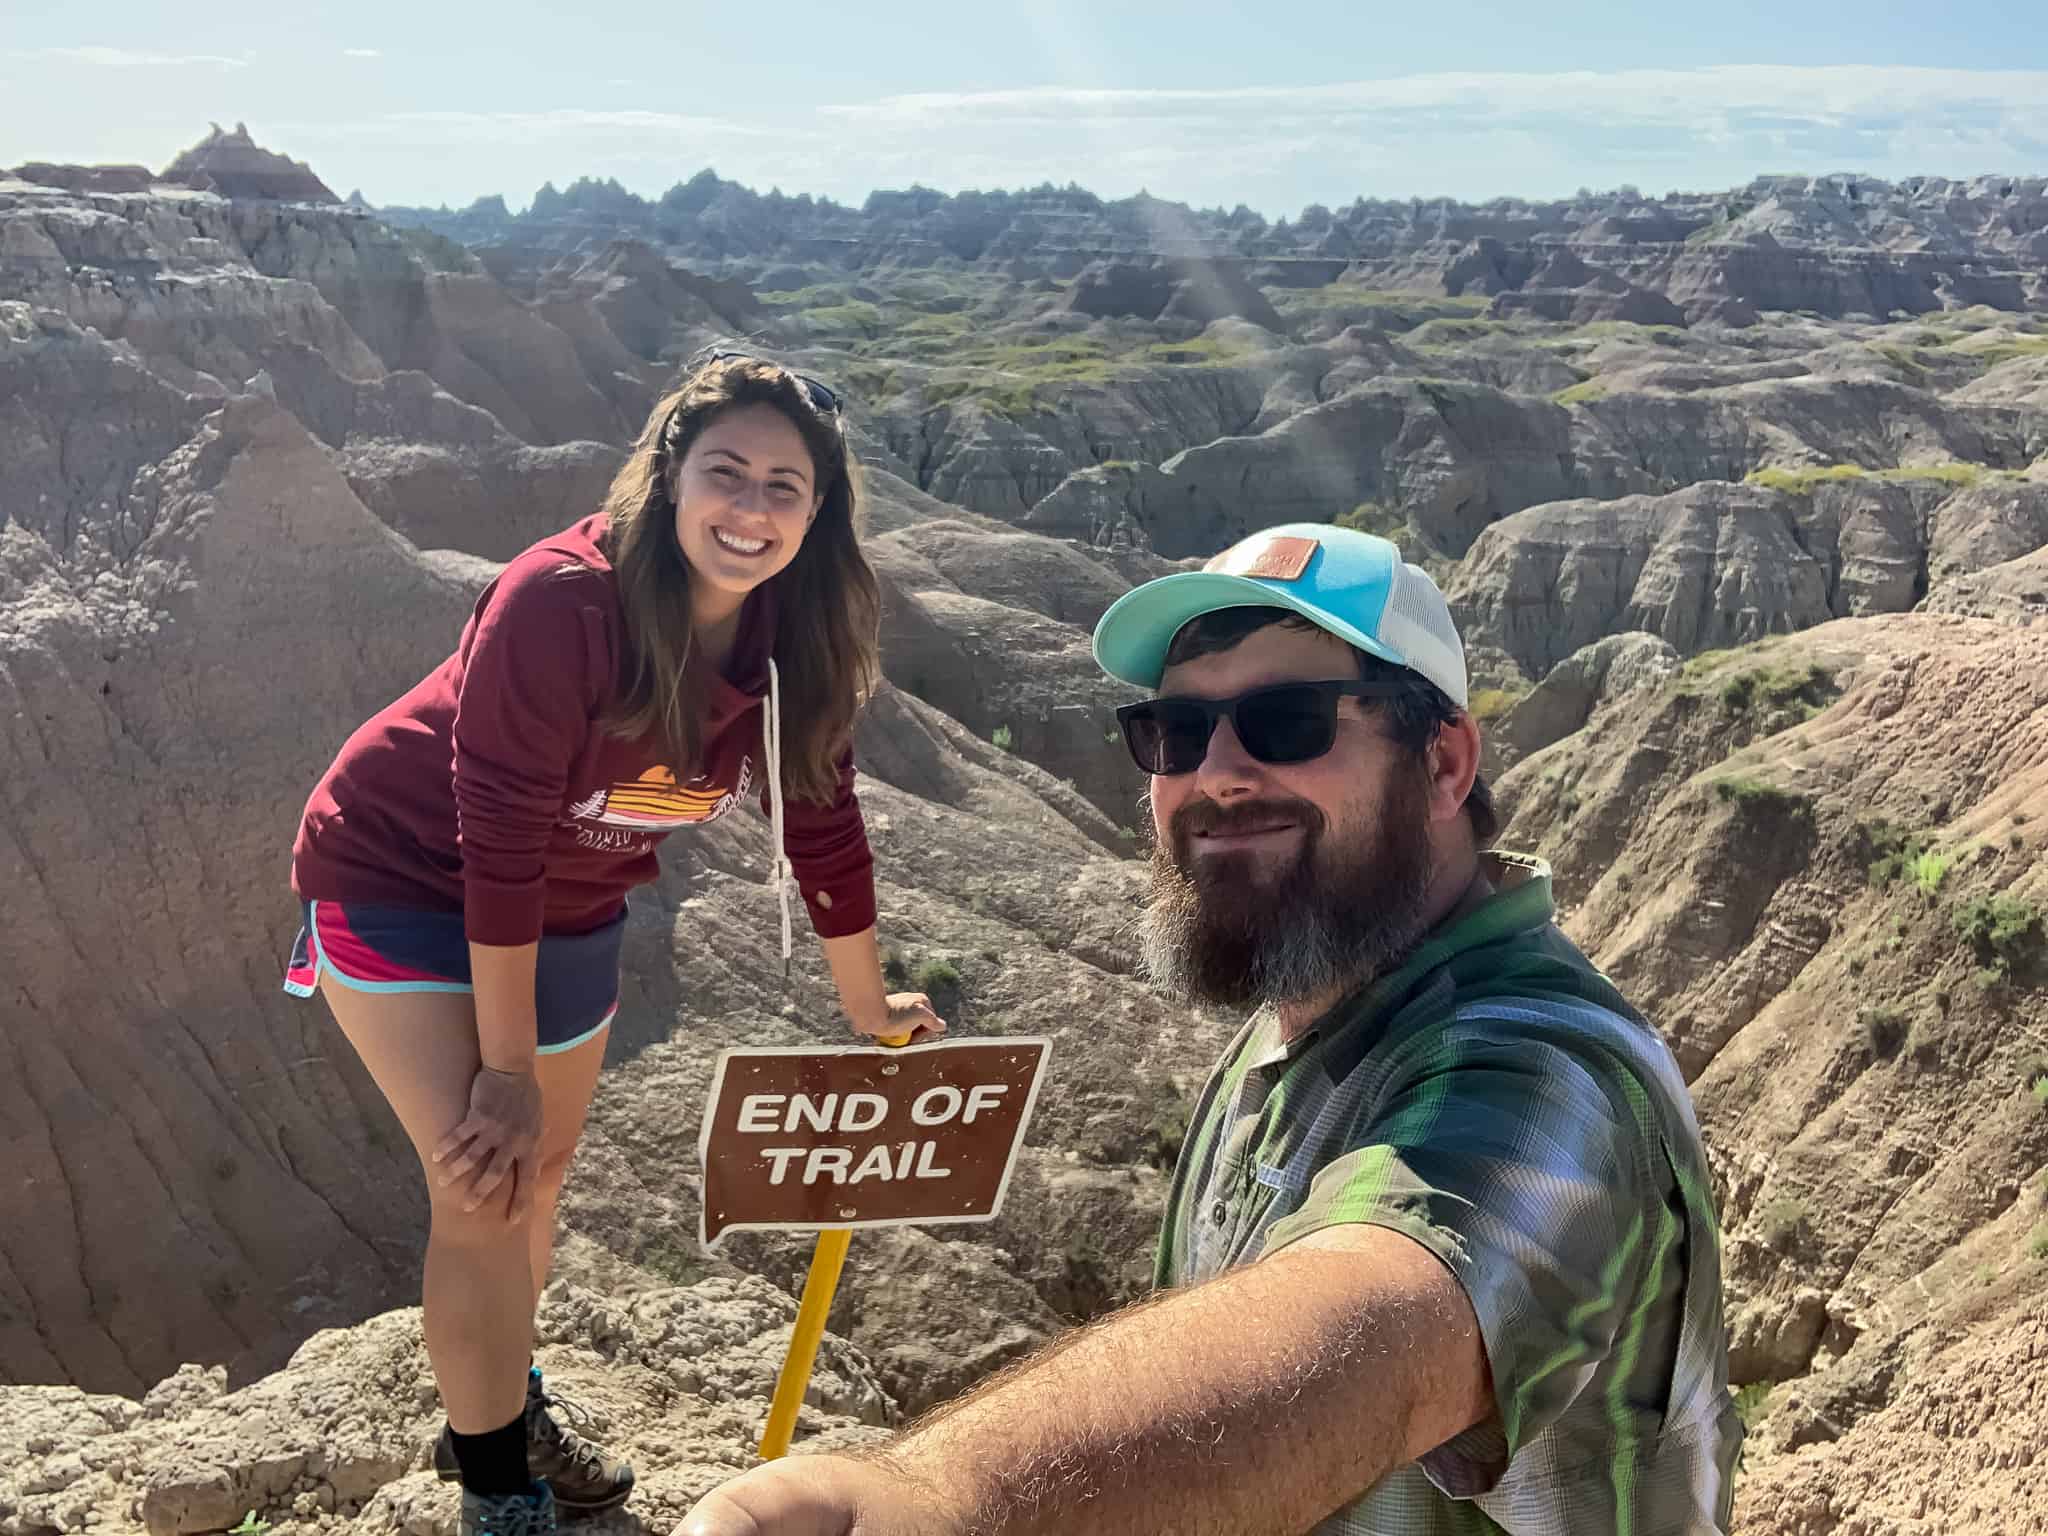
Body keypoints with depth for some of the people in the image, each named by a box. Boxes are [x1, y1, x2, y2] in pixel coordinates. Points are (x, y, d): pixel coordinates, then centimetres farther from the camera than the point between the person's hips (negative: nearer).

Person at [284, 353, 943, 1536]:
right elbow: (498, 838, -30)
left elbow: (821, 820, -4)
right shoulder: (562, 603, -34)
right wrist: (505, 1069, -23)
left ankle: (507, 1407, 46)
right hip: (405, 878, -6)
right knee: (484, 1188, -13)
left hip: (568, 913, 6)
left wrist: (869, 1004, 7)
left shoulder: (798, 645, -16)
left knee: (540, 1170, 20)